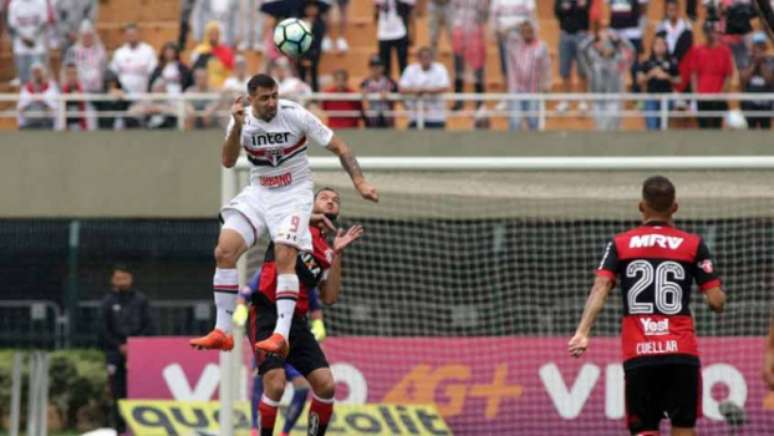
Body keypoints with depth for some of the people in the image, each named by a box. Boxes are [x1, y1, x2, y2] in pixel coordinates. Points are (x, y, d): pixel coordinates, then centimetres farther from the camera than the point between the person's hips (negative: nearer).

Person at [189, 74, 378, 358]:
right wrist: (237, 127, -30)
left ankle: (281, 335, -29)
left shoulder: (295, 115, -14)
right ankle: (222, 331, -4)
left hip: (293, 194, -4)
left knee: (285, 257, -24)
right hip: (258, 193, 4)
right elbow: (228, 161, -16)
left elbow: (338, 147, -8)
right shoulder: (243, 119, -5)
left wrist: (359, 182, -17)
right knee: (224, 252, -11)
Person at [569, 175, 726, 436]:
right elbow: (716, 302, 0)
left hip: (638, 355, 1)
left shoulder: (619, 244, 7)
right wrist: (720, 295, 23)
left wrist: (583, 332, -15)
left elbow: (600, 288, -7)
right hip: (682, 353, 0)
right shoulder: (693, 245, 5)